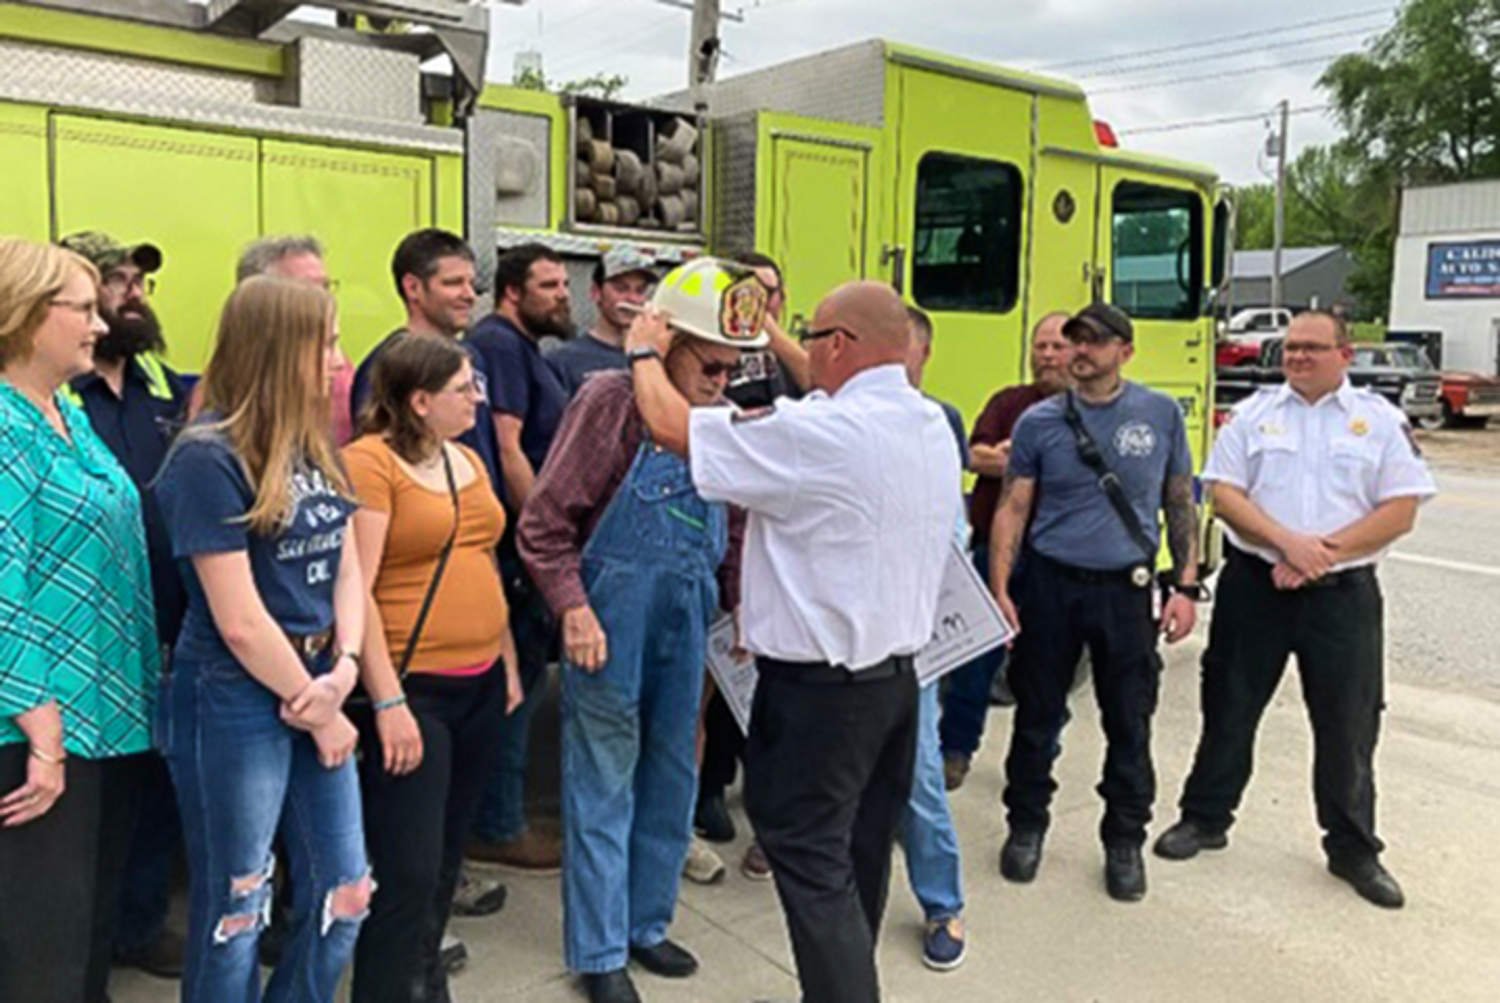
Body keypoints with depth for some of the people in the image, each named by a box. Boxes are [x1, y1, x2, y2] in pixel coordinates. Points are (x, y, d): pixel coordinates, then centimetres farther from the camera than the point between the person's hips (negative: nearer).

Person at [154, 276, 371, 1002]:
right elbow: (240, 623, -19)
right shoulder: (208, 460, -16)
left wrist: (343, 669, -10)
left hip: (312, 695, 8)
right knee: (234, 913, 9)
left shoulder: (313, 447, 7)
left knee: (342, 896, 14)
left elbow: (346, 569, 7)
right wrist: (318, 710, -10)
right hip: (231, 707, -7)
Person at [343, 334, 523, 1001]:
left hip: (478, 683, 8)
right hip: (411, 689, -7)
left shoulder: (467, 459, 12)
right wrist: (386, 701, -20)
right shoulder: (369, 462, -12)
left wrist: (508, 663, 17)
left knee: (445, 861, 16)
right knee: (408, 873, -4)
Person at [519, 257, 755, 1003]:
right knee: (603, 789, 5)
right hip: (613, 619, -6)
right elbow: (545, 521, -13)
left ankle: (646, 923, 34)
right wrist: (573, 608, -21)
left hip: (687, 621, 6)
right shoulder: (612, 399, -13)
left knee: (672, 780, 16)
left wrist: (742, 605, 5)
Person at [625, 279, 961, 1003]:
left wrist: (644, 352, 3)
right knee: (859, 858, 18)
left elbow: (672, 428, -15)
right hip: (897, 674, 9)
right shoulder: (934, 427, 6)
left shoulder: (821, 433, -21)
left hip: (819, 686, -9)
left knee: (812, 867, 1)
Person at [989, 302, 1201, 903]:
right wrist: (1000, 590, -8)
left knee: (1130, 724, 8)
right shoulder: (1040, 421, -1)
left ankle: (1125, 840, 26)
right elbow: (1012, 510, 0)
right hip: (1049, 584, 0)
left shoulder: (1161, 414, 1)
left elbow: (1180, 504, 6)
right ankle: (1026, 825, 29)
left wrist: (1186, 587, 0)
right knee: (1038, 716, 11)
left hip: (1126, 588, 0)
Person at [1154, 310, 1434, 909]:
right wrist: (1288, 542, -16)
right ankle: (1205, 819, 25)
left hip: (1342, 592, 0)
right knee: (1230, 709, 9)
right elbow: (1223, 494, -2)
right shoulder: (1253, 413, 5)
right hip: (1254, 585, 1)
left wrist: (1324, 552, -14)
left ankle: (1353, 849, 24)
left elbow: (1401, 511, -4)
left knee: (1348, 723, 7)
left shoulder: (1380, 420, 3)